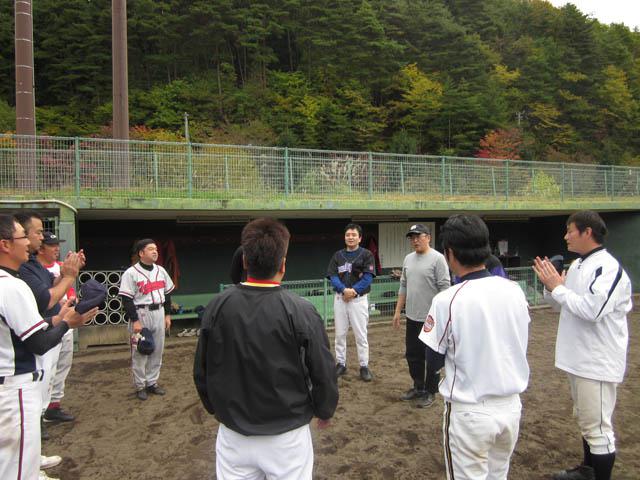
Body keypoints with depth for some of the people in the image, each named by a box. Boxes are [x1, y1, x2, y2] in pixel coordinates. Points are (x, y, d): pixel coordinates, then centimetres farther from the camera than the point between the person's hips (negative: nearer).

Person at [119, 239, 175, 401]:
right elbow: (127, 300, -12)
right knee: (139, 352, 2)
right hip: (141, 314, -6)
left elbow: (167, 294, 15)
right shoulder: (131, 273, -10)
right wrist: (135, 321, -16)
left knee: (157, 351, 11)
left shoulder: (161, 271, 9)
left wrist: (167, 314, 11)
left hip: (158, 313, 6)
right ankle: (140, 386, 16)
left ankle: (152, 382, 25)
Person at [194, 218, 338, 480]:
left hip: (233, 434, 3)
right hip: (287, 436, -2)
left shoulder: (218, 306, -10)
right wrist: (324, 412, 7)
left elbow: (201, 370, 1)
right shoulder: (300, 311, -19)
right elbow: (323, 374, -12)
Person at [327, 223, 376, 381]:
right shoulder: (337, 255, 9)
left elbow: (368, 278, -9)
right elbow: (332, 276, -1)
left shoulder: (366, 254, -1)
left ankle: (364, 366, 11)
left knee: (361, 334, 0)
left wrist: (353, 291, -17)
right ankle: (341, 364, 22)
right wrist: (344, 290, -17)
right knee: (340, 333, 10)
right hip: (340, 298, 3)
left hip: (359, 299, -3)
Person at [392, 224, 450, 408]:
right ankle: (418, 387, 33)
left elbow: (444, 289, -14)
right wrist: (398, 311, 13)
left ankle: (430, 392, 20)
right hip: (412, 318, 7)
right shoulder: (408, 259, 10)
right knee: (412, 355, 16)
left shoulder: (437, 258, -11)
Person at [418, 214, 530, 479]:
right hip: (512, 406, 5)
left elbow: (434, 360, -9)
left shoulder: (446, 300, -20)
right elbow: (519, 345, 8)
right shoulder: (515, 290, -5)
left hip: (470, 412, -5)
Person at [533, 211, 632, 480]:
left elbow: (591, 310, -29)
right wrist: (550, 286, -3)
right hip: (579, 358, 10)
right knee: (585, 420, 23)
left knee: (597, 427, 0)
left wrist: (557, 287, -19)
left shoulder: (608, 267, -18)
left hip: (597, 361, -10)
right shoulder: (577, 265, 10)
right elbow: (562, 305, 16)